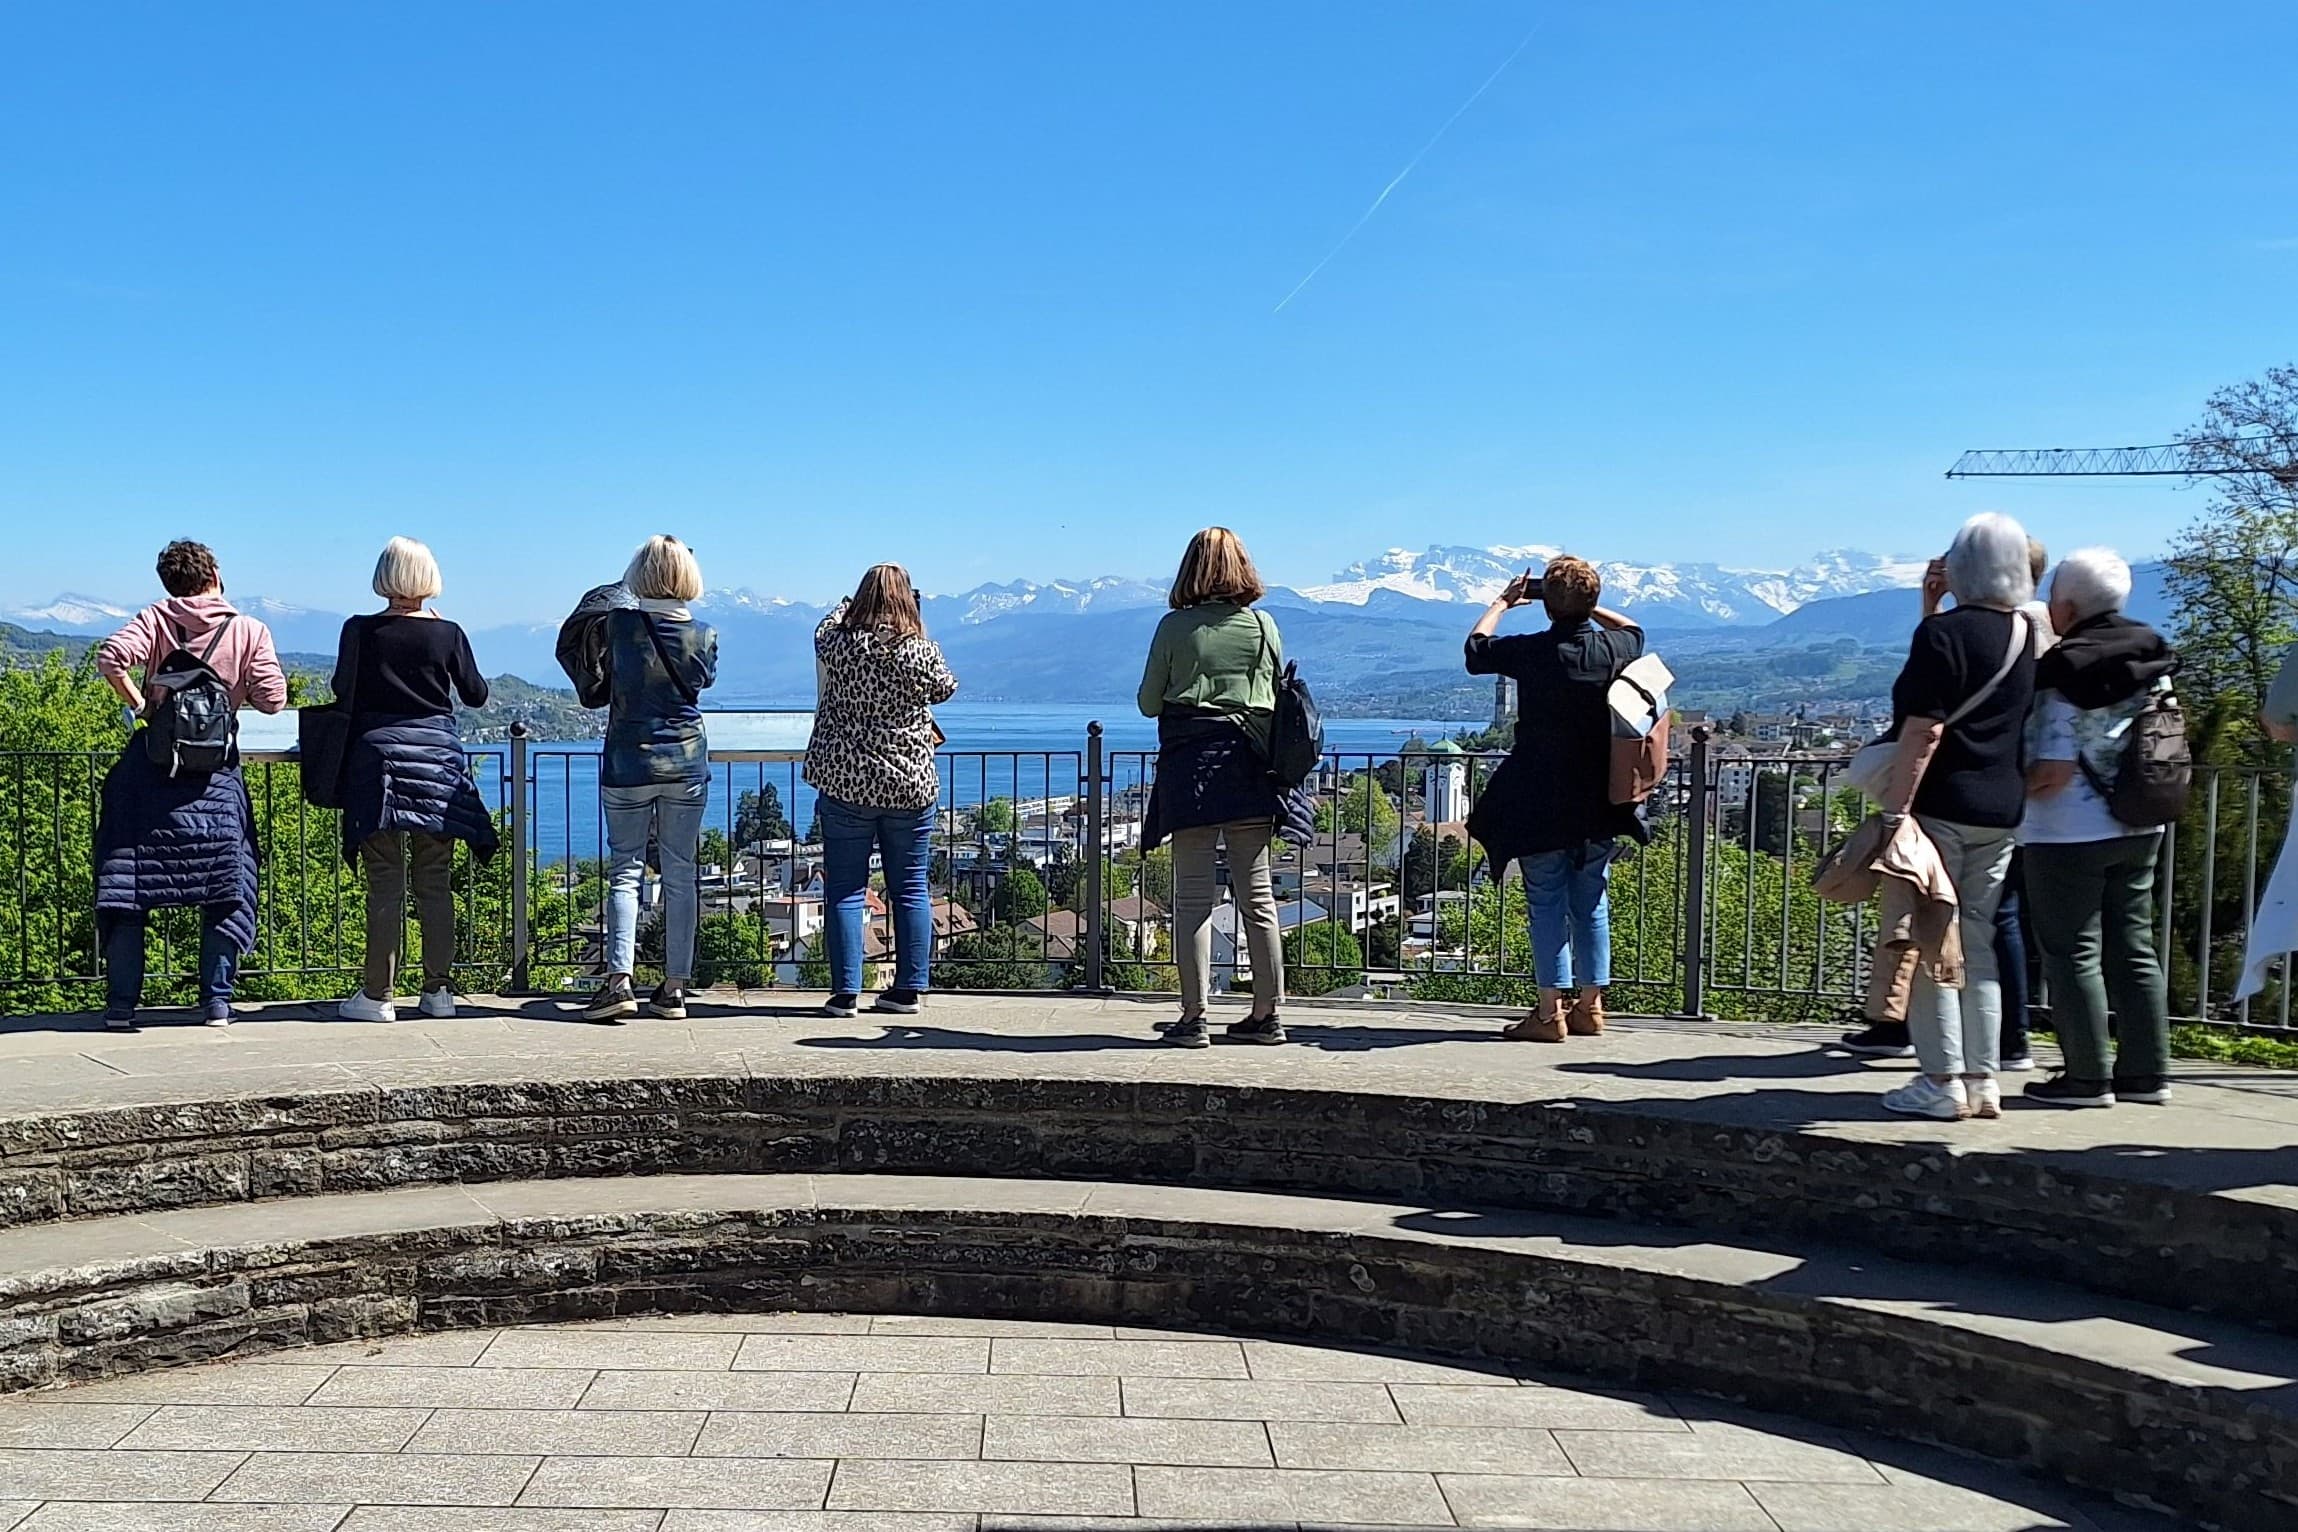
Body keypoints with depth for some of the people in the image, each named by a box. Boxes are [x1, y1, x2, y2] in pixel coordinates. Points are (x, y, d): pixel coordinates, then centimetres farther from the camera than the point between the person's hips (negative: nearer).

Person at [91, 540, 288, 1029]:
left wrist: (137, 703, -1)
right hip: (216, 771, 0)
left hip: (151, 766, 0)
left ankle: (121, 1003, 5)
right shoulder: (249, 630, 1)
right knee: (223, 888, 9)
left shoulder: (156, 618, 2)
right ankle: (217, 1001, 5)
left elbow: (111, 658, -14)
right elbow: (273, 699, -5)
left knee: (128, 886, 6)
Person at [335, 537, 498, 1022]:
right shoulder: (447, 633, 0)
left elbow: (343, 692, 2)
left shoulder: (360, 631, -3)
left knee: (385, 883, 0)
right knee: (436, 883, 7)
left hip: (379, 756, -1)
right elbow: (476, 695, 9)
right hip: (437, 758, 1)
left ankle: (377, 994, 0)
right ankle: (438, 990, 10)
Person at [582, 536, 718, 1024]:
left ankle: (619, 979, -7)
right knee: (680, 873, 7)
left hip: (627, 763, -1)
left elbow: (598, 673, 6)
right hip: (686, 764, 2)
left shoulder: (616, 625, -9)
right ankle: (675, 987, 10)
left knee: (625, 870, 5)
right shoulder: (703, 637, -3)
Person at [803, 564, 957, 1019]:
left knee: (845, 890, 6)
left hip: (845, 783, 0)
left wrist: (850, 605, 36)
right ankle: (909, 989, 12)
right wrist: (918, 629, 17)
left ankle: (845, 991, 4)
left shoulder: (838, 644, -6)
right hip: (911, 786, 0)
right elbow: (945, 689, 12)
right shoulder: (922, 651, -9)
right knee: (911, 888, 9)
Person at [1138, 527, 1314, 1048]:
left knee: (1194, 895, 0)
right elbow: (1280, 700, 8)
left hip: (1189, 768, -2)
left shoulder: (1174, 627, -3)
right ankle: (1267, 1014, 13)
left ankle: (1193, 1017, -2)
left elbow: (1148, 703, 2)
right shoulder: (1263, 625, 3)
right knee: (1258, 893, 8)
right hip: (1249, 768, 2)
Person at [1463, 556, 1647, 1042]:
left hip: (1542, 804, -4)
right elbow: (1634, 631, 25)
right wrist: (1588, 607, 22)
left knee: (1546, 902, 0)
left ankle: (1551, 1011, -2)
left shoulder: (1530, 651, -13)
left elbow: (1476, 649, 4)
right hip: (1600, 802, 4)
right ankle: (1590, 1006, 17)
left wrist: (1502, 602, 16)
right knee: (1592, 902, 12)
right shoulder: (1615, 649, 0)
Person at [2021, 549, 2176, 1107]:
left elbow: (2054, 771, -21)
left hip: (2071, 832, -7)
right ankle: (2146, 1072, 18)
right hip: (2140, 828, 7)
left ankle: (2088, 1077, 5)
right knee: (2133, 947, 14)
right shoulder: (2153, 658, 5)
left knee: (2073, 954, 2)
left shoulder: (2065, 669, -17)